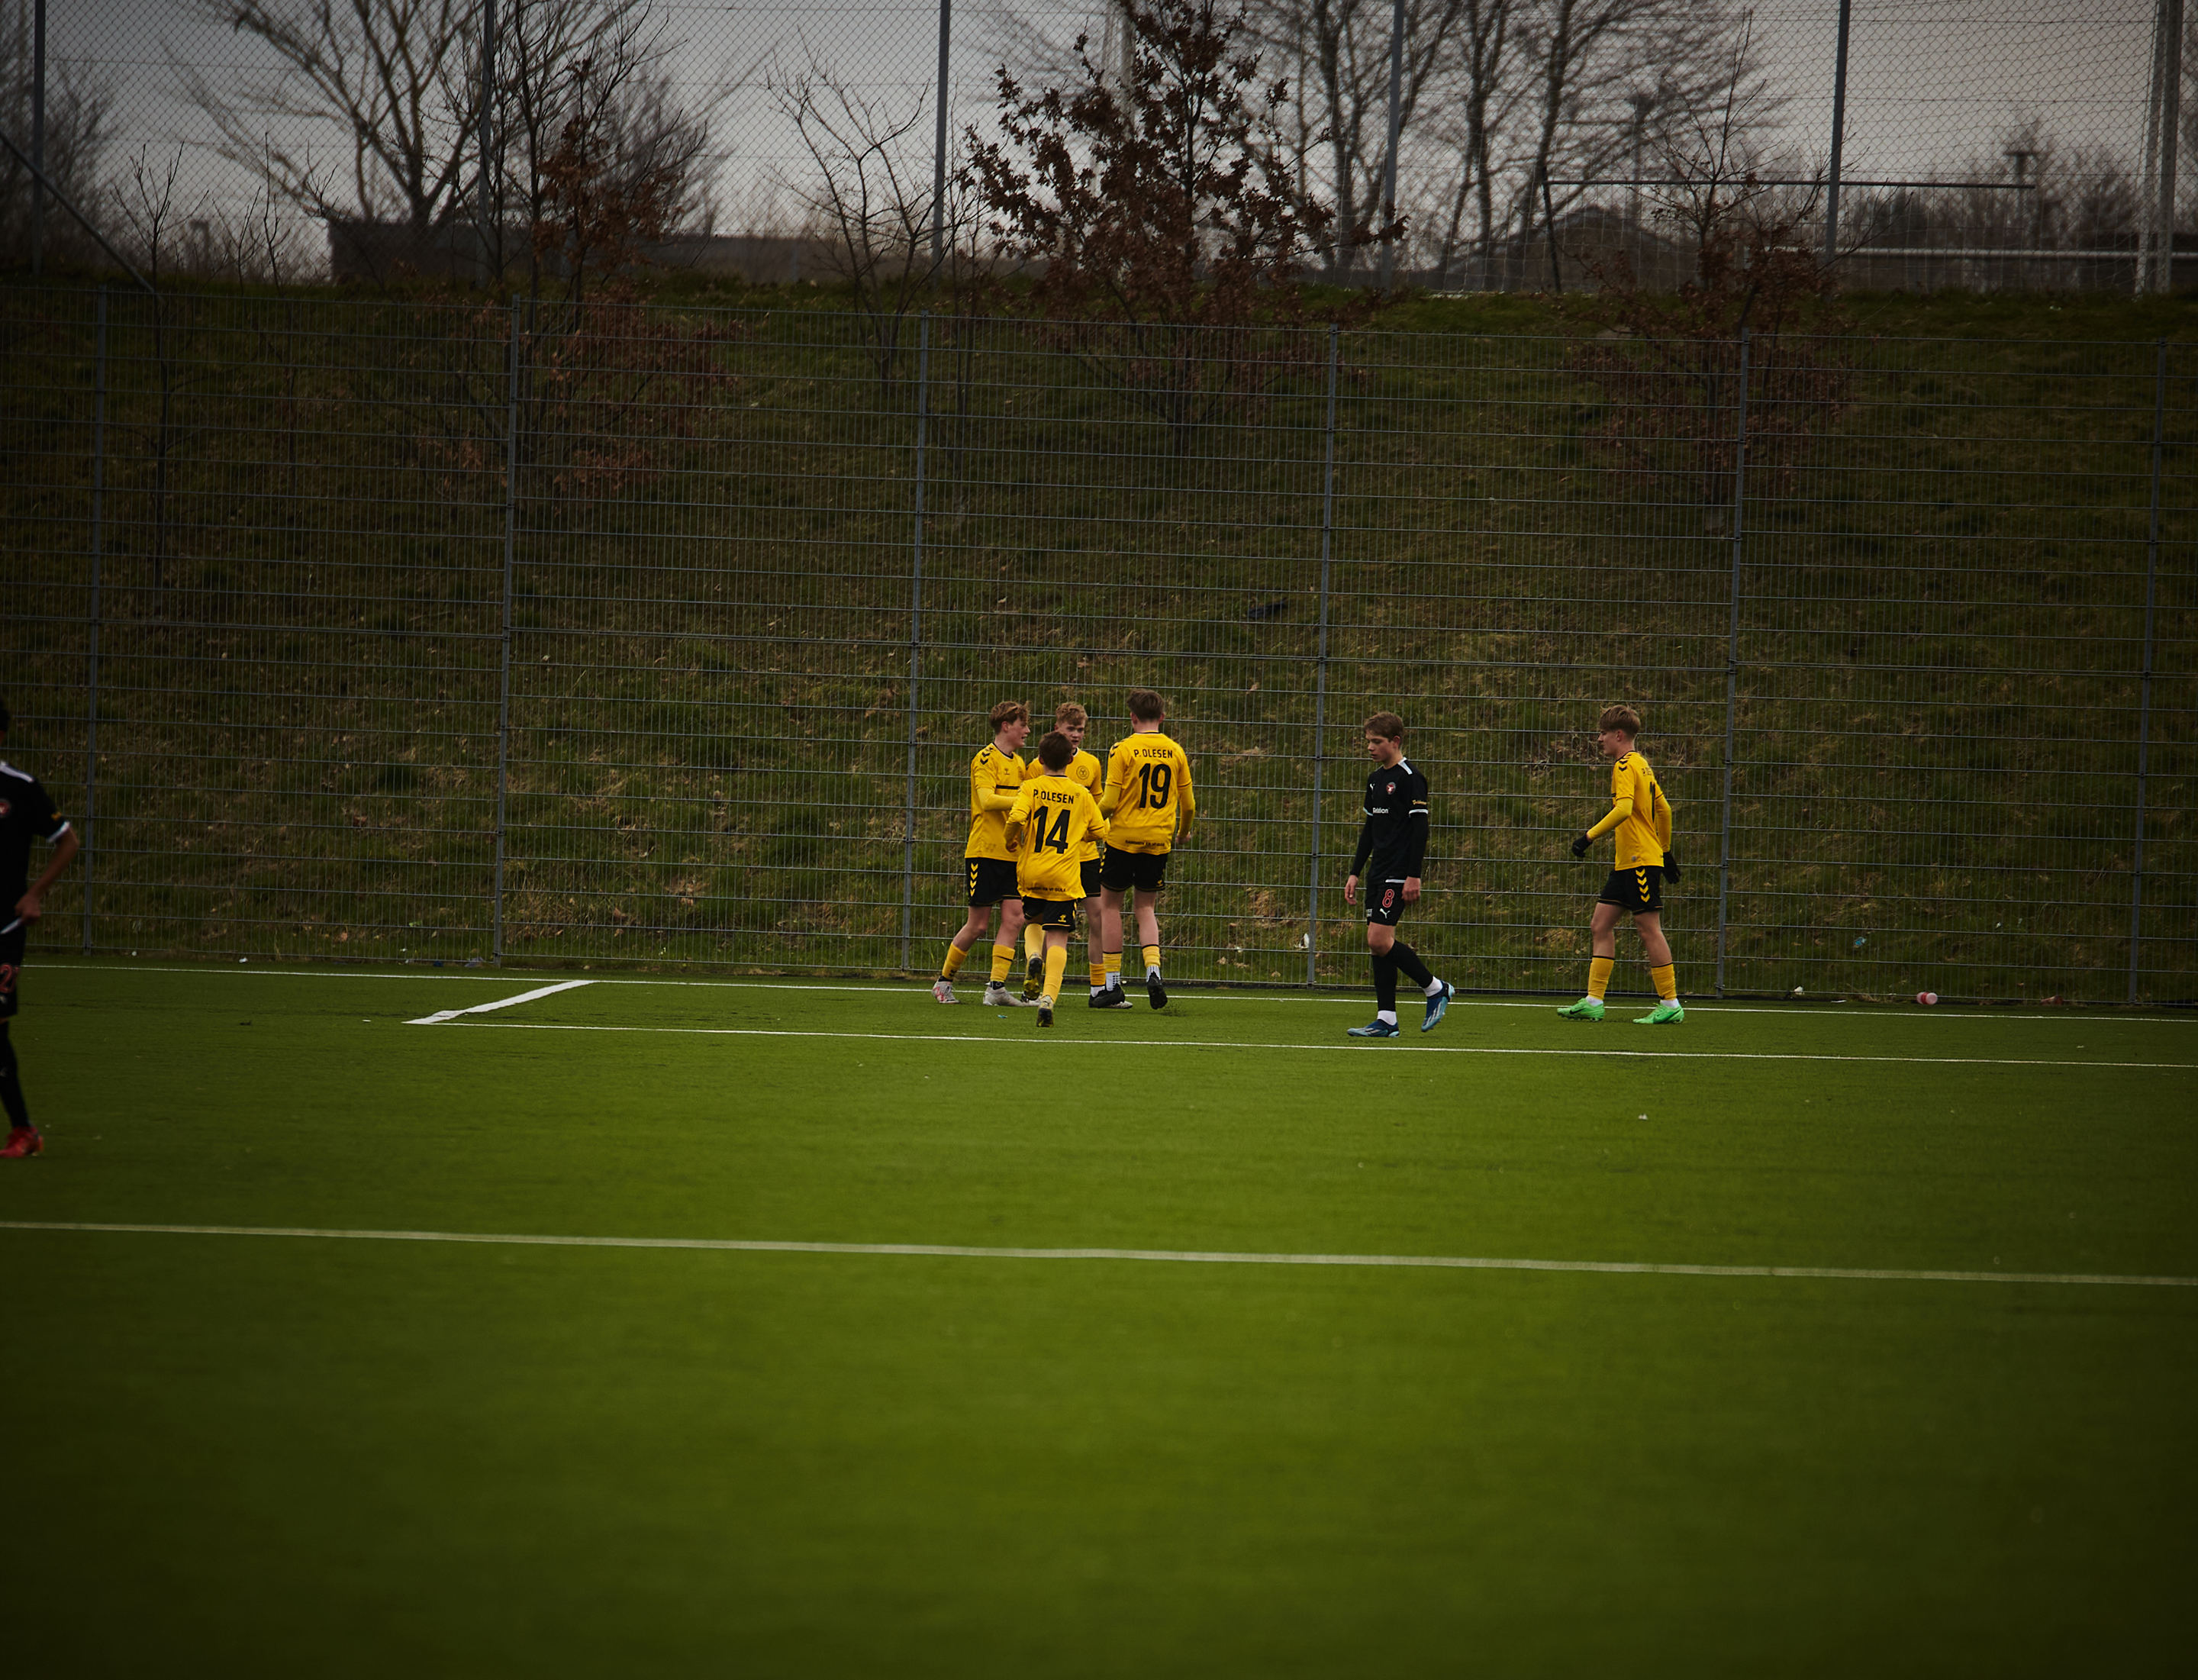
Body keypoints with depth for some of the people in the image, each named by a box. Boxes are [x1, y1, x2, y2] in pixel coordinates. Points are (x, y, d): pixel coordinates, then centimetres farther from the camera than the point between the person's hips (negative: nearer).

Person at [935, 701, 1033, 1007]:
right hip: (984, 852, -7)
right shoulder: (986, 758, -9)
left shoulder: (1018, 763, 17)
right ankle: (944, 981, 14)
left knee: (1013, 918, -5)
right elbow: (987, 800, -22)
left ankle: (997, 987, -4)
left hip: (1011, 854, 7)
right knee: (978, 924, -3)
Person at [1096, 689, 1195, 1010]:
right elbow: (1188, 804, 8)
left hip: (1123, 838, -3)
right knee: (1146, 908, 14)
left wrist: (1095, 814, 11)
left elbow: (1110, 803, -11)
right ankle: (1153, 969, -9)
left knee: (1110, 904, 9)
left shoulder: (1123, 750, -9)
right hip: (1159, 840, 3)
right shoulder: (1175, 752, 3)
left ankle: (1113, 985, 7)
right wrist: (1184, 831, 28)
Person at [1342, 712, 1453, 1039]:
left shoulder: (1409, 778, -10)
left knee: (1380, 940, -15)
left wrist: (1413, 876, -19)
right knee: (1377, 944, 4)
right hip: (1378, 873, 9)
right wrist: (1355, 873, 19)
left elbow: (1420, 828, -14)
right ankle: (1386, 1020, 6)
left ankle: (1435, 988, 1)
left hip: (1399, 874, -9)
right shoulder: (1375, 779, 16)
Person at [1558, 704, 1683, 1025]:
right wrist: (1666, 850, 30)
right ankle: (1593, 1002, 6)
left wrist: (1590, 836, -24)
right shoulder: (1641, 764, 17)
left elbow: (1623, 809, -27)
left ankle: (1670, 1004, -2)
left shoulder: (1625, 766, -12)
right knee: (1601, 925, 7)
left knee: (1649, 929, -6)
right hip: (1627, 863, 10)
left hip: (1641, 862, -10)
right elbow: (1663, 809, 23)